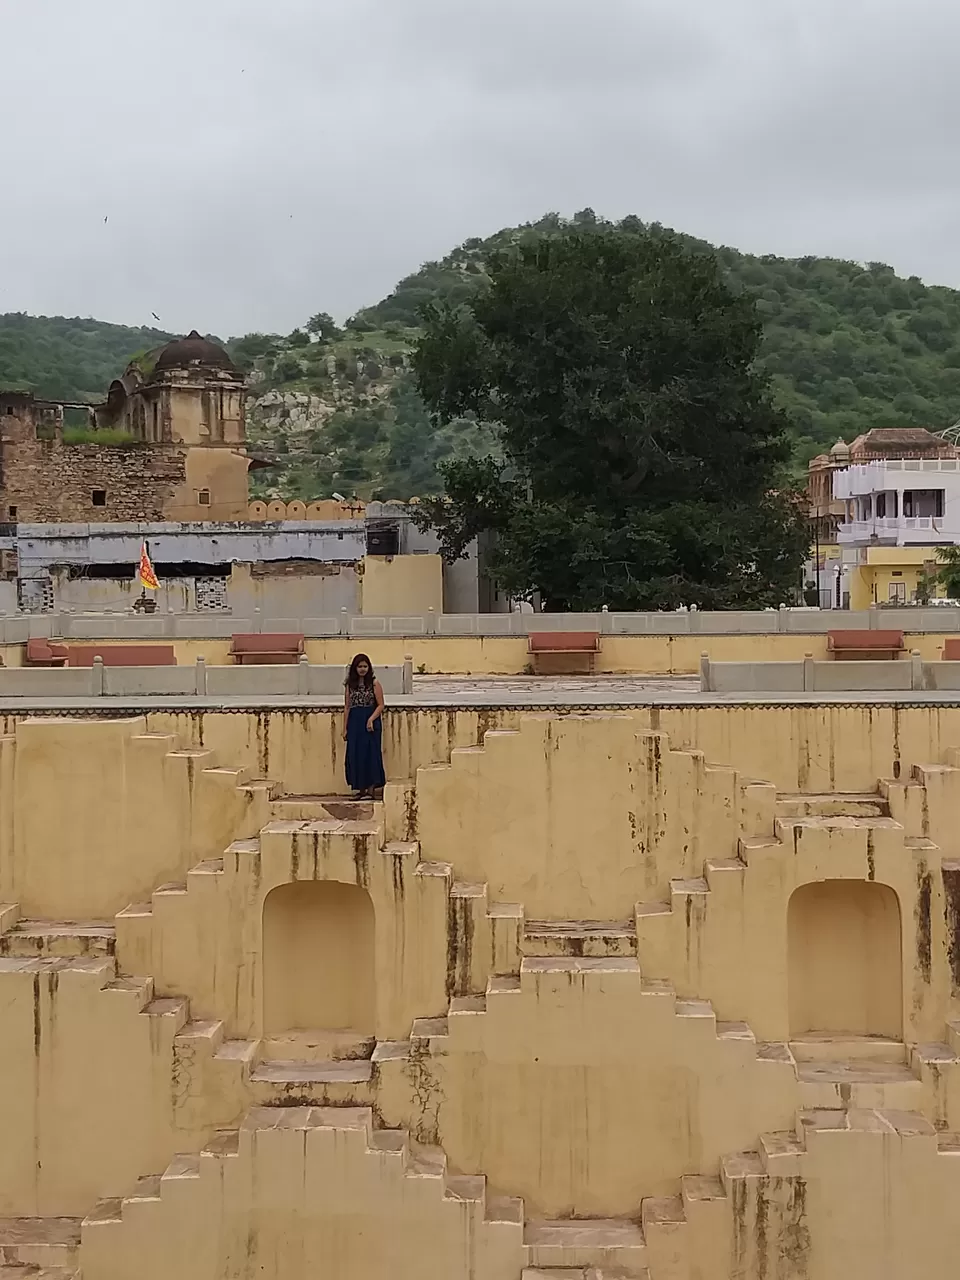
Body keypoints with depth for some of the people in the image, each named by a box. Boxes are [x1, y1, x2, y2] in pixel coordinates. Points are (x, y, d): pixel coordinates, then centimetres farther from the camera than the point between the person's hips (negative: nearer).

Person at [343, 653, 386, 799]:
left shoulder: (374, 683, -1)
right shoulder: (350, 684, 9)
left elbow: (380, 705, -3)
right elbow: (347, 707, 10)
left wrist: (371, 719, -18)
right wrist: (345, 728, 6)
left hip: (370, 722, -3)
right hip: (354, 723, 4)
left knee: (370, 754, -4)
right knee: (355, 755, 2)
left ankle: (370, 789, 0)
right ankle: (361, 788, 10)